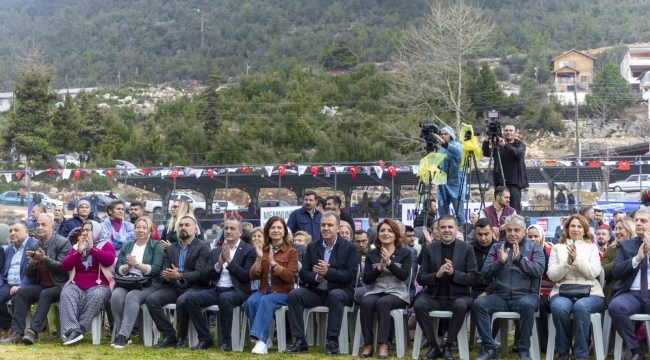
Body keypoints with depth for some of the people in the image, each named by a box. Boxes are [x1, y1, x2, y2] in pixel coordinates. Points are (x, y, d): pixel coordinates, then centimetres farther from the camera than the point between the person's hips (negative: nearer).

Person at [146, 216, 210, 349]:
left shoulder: (203, 247, -1)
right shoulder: (170, 248, 17)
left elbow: (200, 273, -12)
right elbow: (165, 270, 9)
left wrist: (180, 276, -28)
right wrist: (167, 276, -17)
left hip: (193, 287, -5)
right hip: (173, 287, 5)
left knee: (182, 301, -37)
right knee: (151, 299, -20)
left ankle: (182, 337, -13)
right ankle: (169, 336, -13)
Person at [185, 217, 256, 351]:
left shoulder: (249, 250, 3)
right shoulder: (215, 251, 16)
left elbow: (247, 277, -8)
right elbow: (204, 278, 8)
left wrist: (229, 260, -12)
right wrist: (218, 264, -9)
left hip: (237, 291, -5)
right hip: (216, 290, 5)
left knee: (225, 298, -38)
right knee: (191, 298, -21)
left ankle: (226, 340, -23)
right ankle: (205, 339, -12)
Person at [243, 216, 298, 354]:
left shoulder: (291, 252, 2)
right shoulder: (263, 250, 12)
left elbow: (289, 277, -11)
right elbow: (253, 276, 6)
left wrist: (273, 262, -20)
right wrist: (259, 259, -9)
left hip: (282, 293, -3)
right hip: (264, 291, 4)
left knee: (266, 301, -35)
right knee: (250, 301, -30)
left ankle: (260, 339, -39)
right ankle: (260, 338, -25)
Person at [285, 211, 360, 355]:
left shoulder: (349, 247, -1)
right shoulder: (312, 246, 10)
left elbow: (351, 275, -11)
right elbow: (303, 274, 4)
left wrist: (328, 272, -23)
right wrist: (317, 277, -19)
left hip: (340, 291, -3)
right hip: (316, 291, 4)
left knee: (335, 295, -38)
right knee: (294, 294, -23)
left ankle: (333, 341, -30)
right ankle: (300, 341, -22)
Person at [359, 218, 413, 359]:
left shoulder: (405, 253, 5)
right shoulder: (371, 254, 11)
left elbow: (404, 276, -9)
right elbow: (366, 279, 2)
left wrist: (389, 263, -21)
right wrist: (380, 267, -14)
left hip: (396, 293, -2)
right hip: (375, 292, 2)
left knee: (382, 303, -35)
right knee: (366, 303, -32)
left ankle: (383, 345, -33)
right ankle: (368, 344, -25)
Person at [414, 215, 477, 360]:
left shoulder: (466, 248, 1)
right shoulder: (430, 249, 6)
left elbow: (473, 278, -4)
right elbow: (420, 279, 2)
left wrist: (453, 273, -21)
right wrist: (436, 275, -19)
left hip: (458, 296, -2)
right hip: (434, 296, 2)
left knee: (461, 306, -35)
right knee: (419, 304, -28)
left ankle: (448, 347, -17)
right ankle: (434, 346, -14)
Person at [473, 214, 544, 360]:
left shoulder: (534, 247, 8)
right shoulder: (496, 247, 14)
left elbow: (538, 271, -9)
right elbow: (485, 273, 5)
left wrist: (519, 259, -20)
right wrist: (500, 262, -12)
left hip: (526, 295, -3)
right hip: (501, 296, 3)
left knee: (526, 304, -38)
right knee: (478, 303, -25)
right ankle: (489, 348, -18)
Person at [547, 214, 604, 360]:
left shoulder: (592, 247, 15)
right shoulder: (557, 247, 16)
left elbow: (594, 272, 0)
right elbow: (552, 275, 4)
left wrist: (577, 259, -12)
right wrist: (567, 262, -10)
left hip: (589, 293, 0)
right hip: (563, 292, 1)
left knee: (581, 306, -37)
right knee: (559, 308, -36)